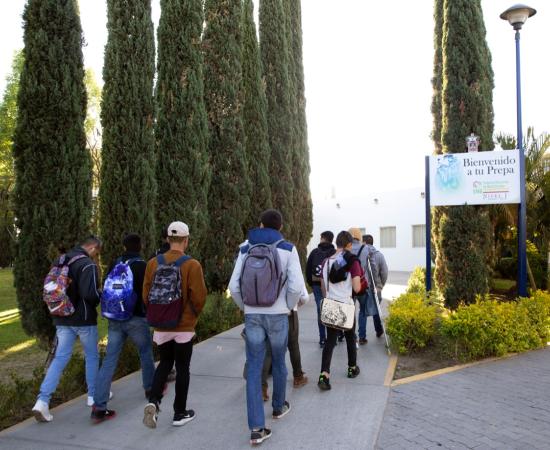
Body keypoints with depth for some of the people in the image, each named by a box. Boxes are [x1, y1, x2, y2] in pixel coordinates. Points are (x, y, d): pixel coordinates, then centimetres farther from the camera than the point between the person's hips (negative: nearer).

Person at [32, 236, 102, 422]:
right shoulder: (88, 265, -17)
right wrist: (99, 299, -5)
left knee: (60, 358, 7)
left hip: (62, 319, 6)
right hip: (83, 319, -6)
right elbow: (90, 294, -26)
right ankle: (93, 395, 25)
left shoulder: (60, 261, 7)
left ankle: (43, 401, -4)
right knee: (92, 356, 12)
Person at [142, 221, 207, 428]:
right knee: (182, 368, 10)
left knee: (165, 363, 22)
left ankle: (153, 401, 4)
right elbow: (199, 297, -14)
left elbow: (146, 295, 2)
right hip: (184, 326, -4)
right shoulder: (192, 265, -15)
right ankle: (180, 413, 20)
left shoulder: (153, 263, -3)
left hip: (161, 325, 4)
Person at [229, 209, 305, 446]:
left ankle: (256, 428, 1)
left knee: (254, 369, 4)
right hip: (278, 315, -1)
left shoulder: (246, 248, 2)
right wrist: (289, 307, 4)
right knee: (278, 362, 20)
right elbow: (296, 286, -14)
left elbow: (234, 287, -3)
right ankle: (279, 406, 40)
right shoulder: (287, 249, -5)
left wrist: (245, 308, 12)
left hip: (252, 316, 1)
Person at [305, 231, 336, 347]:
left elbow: (307, 269, 6)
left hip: (317, 285, 1)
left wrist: (310, 283, 13)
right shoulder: (335, 253, -3)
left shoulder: (314, 252, 4)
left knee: (320, 311, 5)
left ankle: (322, 339, 6)